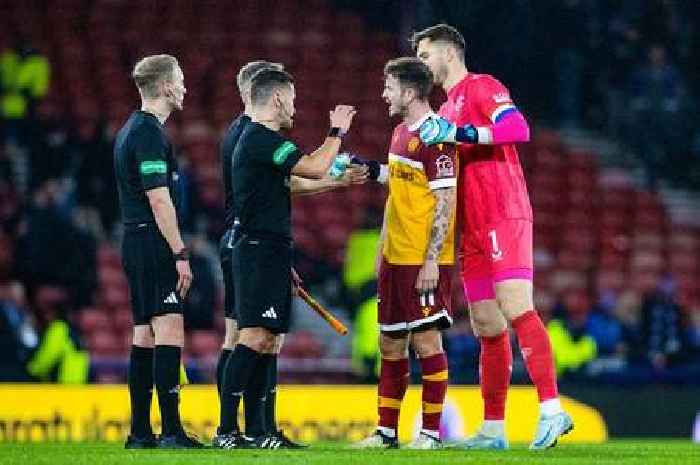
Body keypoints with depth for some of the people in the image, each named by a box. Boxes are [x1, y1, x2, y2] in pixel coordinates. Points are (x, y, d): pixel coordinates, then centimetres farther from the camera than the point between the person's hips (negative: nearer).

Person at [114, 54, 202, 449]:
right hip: (155, 242, -10)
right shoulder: (150, 133, -13)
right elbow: (159, 199, -19)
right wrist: (181, 254, -19)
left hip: (135, 243, 10)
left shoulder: (131, 130, 18)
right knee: (170, 332, -13)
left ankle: (140, 431, 11)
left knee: (145, 335, 10)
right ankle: (172, 430, -17)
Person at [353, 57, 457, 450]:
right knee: (391, 344, 11)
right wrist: (383, 248, 20)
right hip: (395, 257, 9)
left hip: (423, 261, -9)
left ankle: (431, 432, 1)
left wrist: (431, 261, -20)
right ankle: (387, 432, 17)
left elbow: (446, 201, -17)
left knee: (426, 340, -5)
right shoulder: (401, 133, 14)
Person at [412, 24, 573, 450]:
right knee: (489, 331, 7)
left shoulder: (482, 87, -1)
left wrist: (458, 133, -21)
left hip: (503, 219, -9)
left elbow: (518, 128, -17)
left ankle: (552, 410, -25)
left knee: (516, 310, -19)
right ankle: (493, 430, 7)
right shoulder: (446, 110, 26)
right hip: (473, 230, 9)